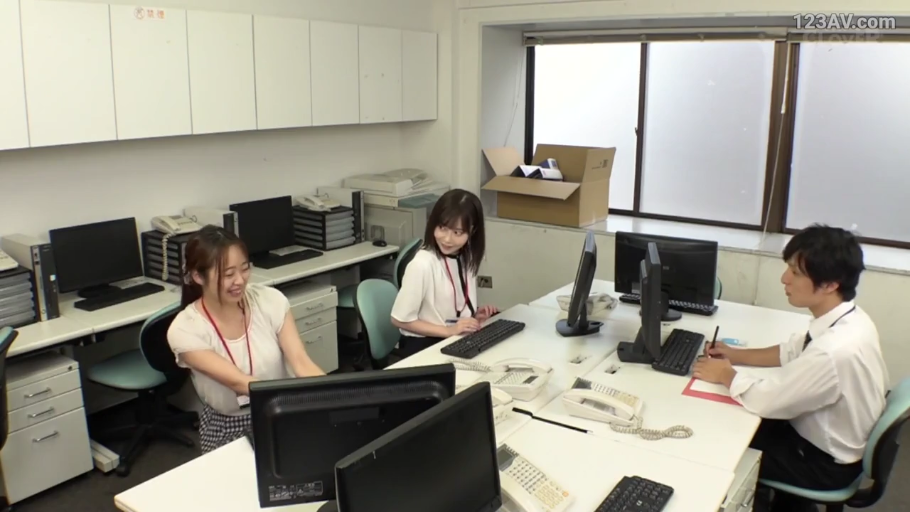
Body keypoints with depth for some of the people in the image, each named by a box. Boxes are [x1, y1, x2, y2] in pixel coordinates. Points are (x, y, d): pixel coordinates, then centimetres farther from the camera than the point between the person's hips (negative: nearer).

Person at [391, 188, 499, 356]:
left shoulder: (467, 259, 3)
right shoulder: (422, 264, -20)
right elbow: (400, 319, -16)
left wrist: (475, 316, -2)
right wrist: (449, 330, -20)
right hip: (423, 347, -7)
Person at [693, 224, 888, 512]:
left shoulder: (835, 352, -38)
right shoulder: (847, 318, -10)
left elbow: (764, 400, -26)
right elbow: (792, 352, 8)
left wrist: (726, 374, -10)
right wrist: (736, 355, 0)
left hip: (825, 462, -7)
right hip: (823, 434, 7)